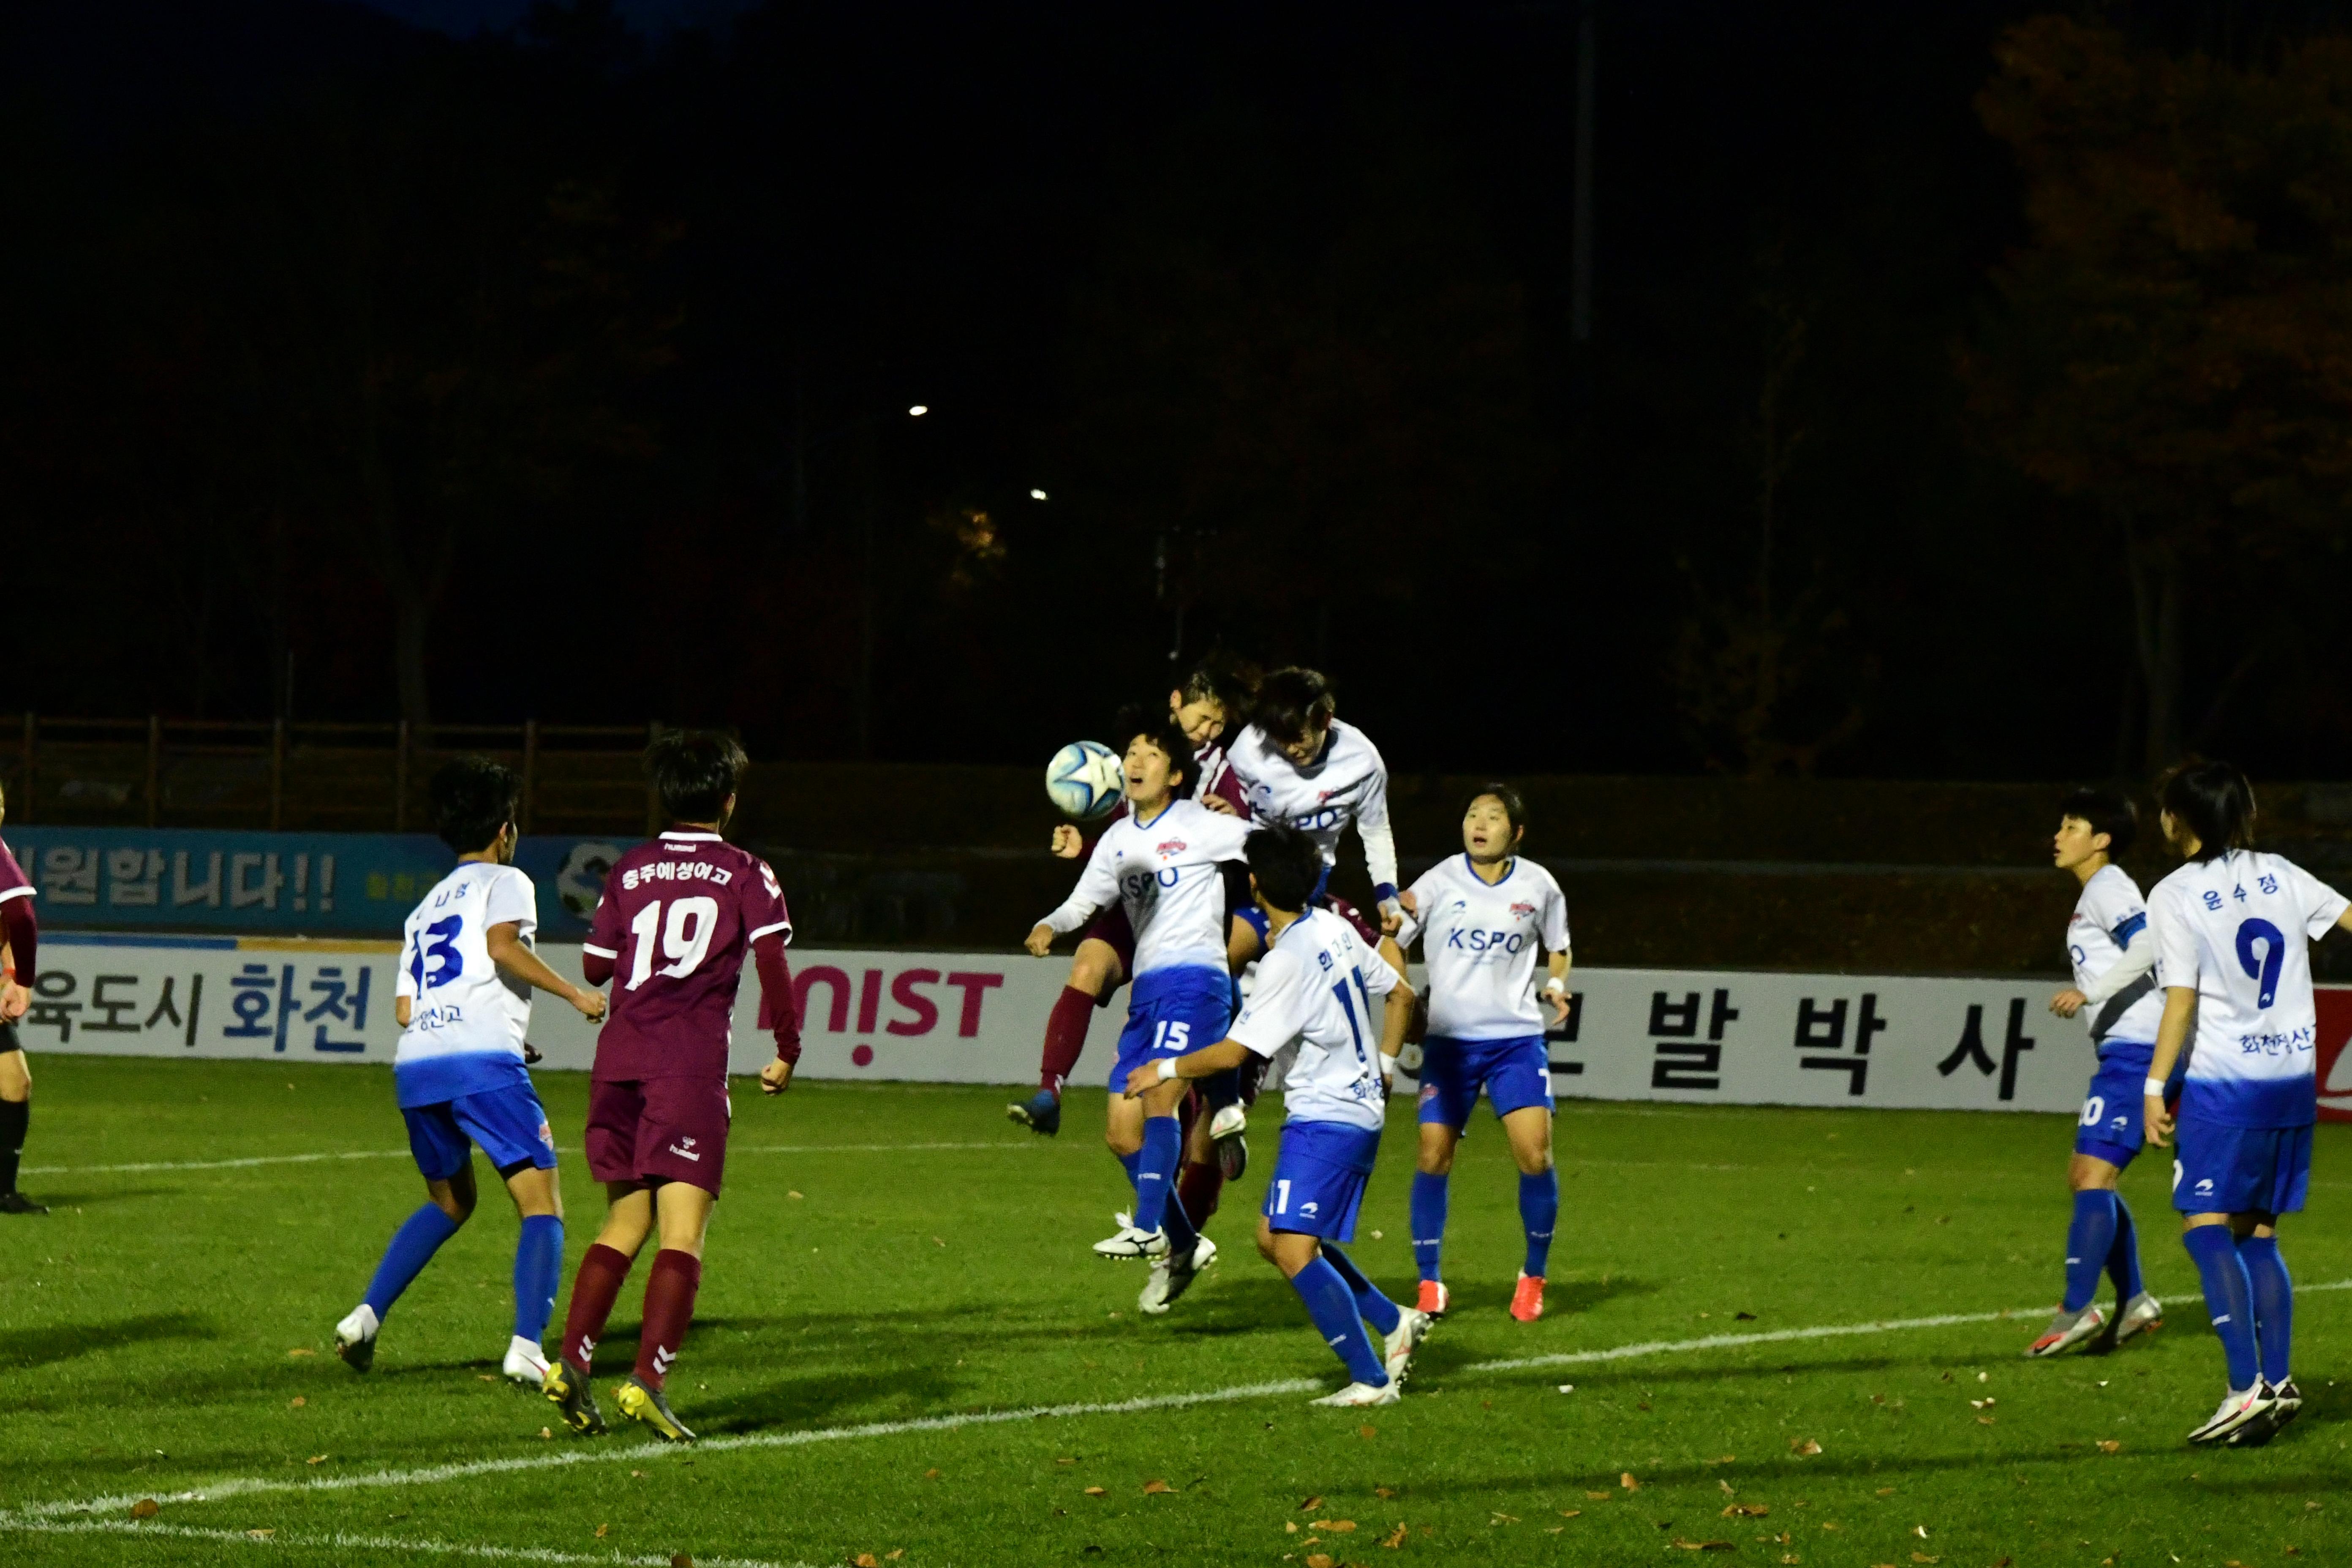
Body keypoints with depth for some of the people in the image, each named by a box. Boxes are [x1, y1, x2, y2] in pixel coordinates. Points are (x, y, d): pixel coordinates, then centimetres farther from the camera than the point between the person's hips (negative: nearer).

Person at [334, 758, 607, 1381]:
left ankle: (367, 1316, 11)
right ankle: (526, 1346, -19)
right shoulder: (504, 881, 10)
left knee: (450, 1202, 26)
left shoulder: (426, 908, 29)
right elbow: (502, 943, -13)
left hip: (414, 1066, 7)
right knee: (542, 1206, -2)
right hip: (483, 1058, -7)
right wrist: (574, 993, -6)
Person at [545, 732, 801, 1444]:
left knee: (624, 1225, 16)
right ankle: (647, 1379, -20)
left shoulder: (628, 872, 14)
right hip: (692, 1064, -4)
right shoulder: (746, 875, 4)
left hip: (619, 1058, 4)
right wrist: (786, 1050, 3)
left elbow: (595, 965, 17)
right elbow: (771, 960, -8)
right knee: (683, 1235, -6)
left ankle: (571, 1362, 5)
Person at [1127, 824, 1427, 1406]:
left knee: (1295, 1251, -14)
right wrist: (1383, 1068, 24)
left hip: (1325, 1120, -10)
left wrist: (1167, 1069, -4)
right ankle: (1394, 1323, 21)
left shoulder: (1286, 961, -20)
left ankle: (1371, 1379, -15)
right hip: (1359, 1108, 10)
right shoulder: (1336, 931, 7)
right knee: (1275, 1238, 16)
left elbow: (1234, 1052, -18)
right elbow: (1400, 994, 19)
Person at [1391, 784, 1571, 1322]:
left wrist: (1556, 984, 0)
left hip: (1517, 1039, 0)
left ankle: (1533, 1276, 6)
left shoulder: (1538, 886, 3)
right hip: (1449, 1038, 0)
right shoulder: (1440, 882, -1)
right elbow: (1389, 945, 2)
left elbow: (1557, 947, 19)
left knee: (1534, 1152, -13)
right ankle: (1429, 1282, 10)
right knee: (1434, 1155, -5)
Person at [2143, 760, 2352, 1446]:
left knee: (2206, 1227, -5)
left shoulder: (2176, 895, -7)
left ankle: (2247, 1387, -18)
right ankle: (2278, 1381, 6)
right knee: (2256, 1232, 14)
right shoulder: (2280, 876, 8)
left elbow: (2180, 1004, -10)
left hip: (2224, 1082, -6)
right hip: (2293, 1079, 6)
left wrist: (2155, 1088, -6)